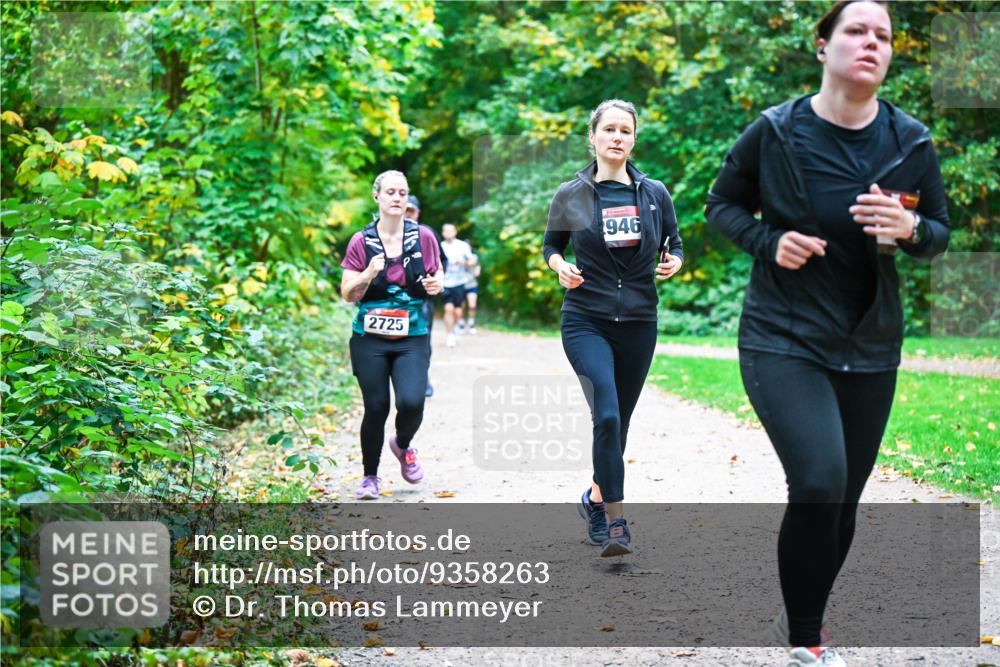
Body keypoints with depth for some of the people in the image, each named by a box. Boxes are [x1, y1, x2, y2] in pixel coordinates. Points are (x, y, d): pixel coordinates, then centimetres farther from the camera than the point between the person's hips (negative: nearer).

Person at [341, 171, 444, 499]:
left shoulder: (423, 237, 3)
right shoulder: (361, 242, 1)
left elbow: (437, 279, 14)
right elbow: (348, 294, 1)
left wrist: (436, 286, -10)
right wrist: (368, 274, -18)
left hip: (412, 339, 0)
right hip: (370, 339, 0)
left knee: (411, 402, -17)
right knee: (376, 408, -1)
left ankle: (403, 445, 18)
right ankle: (370, 476, 20)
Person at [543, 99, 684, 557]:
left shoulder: (654, 193, 4)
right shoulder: (571, 195, 0)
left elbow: (675, 244, 14)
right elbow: (550, 245, 11)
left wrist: (673, 262, -9)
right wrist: (561, 267, -10)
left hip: (639, 323, 3)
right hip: (586, 321, -3)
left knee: (619, 420, 12)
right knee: (607, 414, -20)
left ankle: (596, 498, 35)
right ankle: (616, 521, -17)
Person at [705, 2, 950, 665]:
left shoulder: (911, 142, -3)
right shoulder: (774, 132, -9)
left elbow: (941, 232, 7)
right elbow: (723, 204, 4)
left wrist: (910, 229, -16)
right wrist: (769, 242, -16)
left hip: (870, 348, 4)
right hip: (782, 339, -4)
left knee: (843, 500, 12)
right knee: (820, 482, -22)